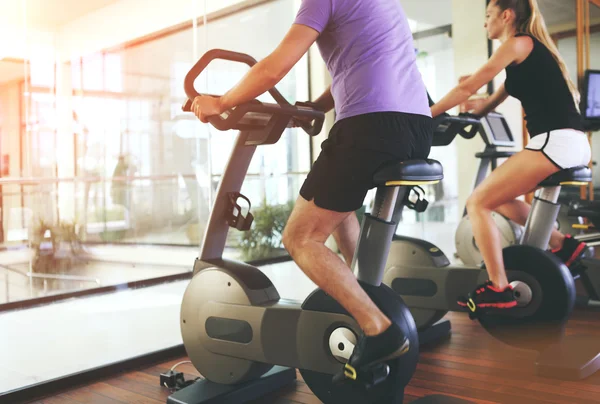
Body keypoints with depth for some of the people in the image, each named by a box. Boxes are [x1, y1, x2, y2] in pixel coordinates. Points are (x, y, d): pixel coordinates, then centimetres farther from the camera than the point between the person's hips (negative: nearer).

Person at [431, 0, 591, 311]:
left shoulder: (517, 43, -1)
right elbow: (495, 100, 28)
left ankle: (499, 290, -7)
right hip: (571, 144, 9)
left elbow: (467, 89, -4)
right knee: (497, 197, 22)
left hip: (555, 142, -9)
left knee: (477, 203, -6)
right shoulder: (532, 50, 25)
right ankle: (562, 244, 18)